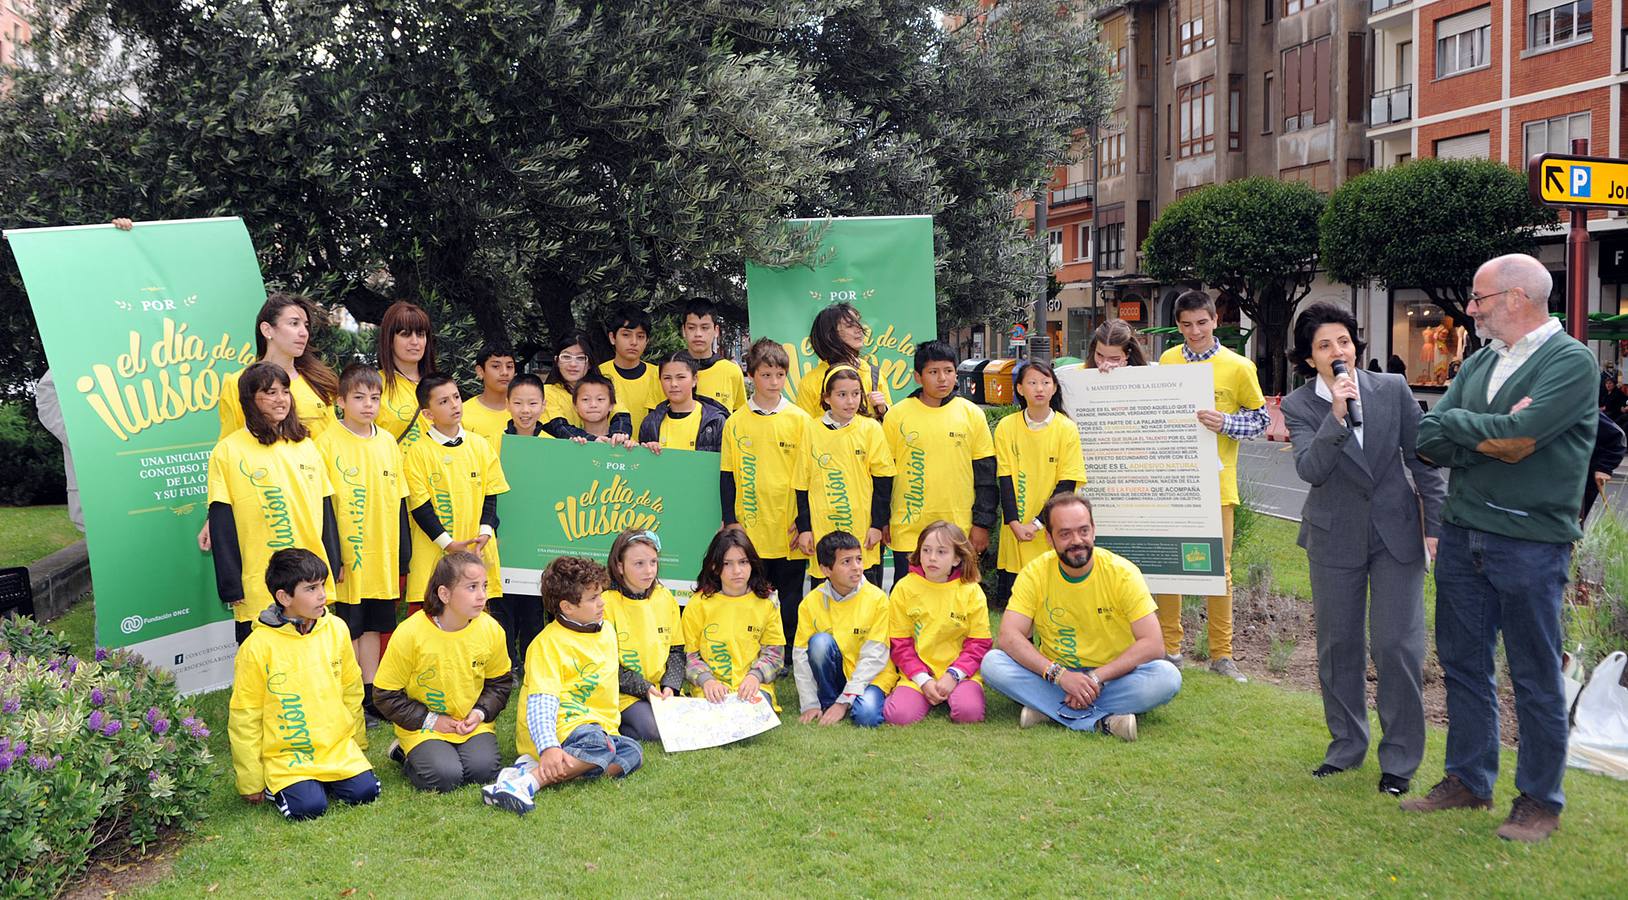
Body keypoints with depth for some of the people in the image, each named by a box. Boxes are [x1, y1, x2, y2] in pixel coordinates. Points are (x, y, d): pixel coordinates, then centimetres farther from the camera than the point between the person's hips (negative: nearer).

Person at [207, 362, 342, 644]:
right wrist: (231, 587, -7)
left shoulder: (306, 446, 11)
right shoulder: (228, 451, -3)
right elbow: (222, 525, -4)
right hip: (258, 588, -4)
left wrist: (333, 565, 11)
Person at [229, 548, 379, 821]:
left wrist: (357, 742, 19)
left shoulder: (336, 629, 0)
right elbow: (244, 716, -5)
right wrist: (250, 783, -2)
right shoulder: (257, 647, -13)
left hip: (337, 747, 4)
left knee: (365, 791, -15)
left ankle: (322, 781, 13)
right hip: (285, 754, -4)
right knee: (309, 807, -23)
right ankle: (275, 785, 8)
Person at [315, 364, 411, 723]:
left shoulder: (388, 441, 7)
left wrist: (403, 554, 11)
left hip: (383, 557, 5)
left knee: (372, 625, 14)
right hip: (347, 556, -5)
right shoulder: (327, 443, -8)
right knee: (349, 629, 4)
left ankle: (371, 694, 23)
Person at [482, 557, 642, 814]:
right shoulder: (547, 643, -11)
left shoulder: (607, 631, 13)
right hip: (557, 729, -8)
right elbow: (540, 703, -22)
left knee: (632, 753, -20)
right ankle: (525, 784, -44)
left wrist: (610, 725, 19)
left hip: (600, 727, 8)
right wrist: (548, 748, -35)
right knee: (597, 742, -36)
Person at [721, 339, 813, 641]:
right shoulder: (735, 422, 3)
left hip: (788, 531, -1)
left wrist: (804, 522, -3)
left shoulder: (800, 420, 0)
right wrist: (730, 520, 0)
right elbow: (727, 476, 7)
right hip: (749, 531, 1)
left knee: (790, 601, 7)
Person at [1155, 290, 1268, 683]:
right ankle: (1169, 647, 18)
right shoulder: (1167, 360, 7)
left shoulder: (1238, 367, -3)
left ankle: (1222, 654, 12)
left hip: (1214, 483, -3)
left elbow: (1260, 419, 0)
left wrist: (1225, 423, -16)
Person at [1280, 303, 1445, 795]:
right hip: (1335, 538, 1)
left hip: (1397, 532, -1)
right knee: (1338, 644, 10)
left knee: (1398, 645, -4)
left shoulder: (1392, 389, -4)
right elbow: (1310, 468, -22)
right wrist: (1338, 414, -31)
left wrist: (1435, 527, 0)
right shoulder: (1299, 407, -7)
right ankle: (1347, 744, 28)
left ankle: (1400, 758, 9)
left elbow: (1423, 461, 2)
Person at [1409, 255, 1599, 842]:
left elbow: (1519, 433, -23)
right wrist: (1491, 438, -14)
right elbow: (1427, 442, 2)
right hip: (1462, 535, 7)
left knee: (1535, 678, 4)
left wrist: (1454, 421, -8)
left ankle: (1540, 802, 16)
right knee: (1463, 664, 14)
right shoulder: (1479, 364, 11)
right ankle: (1468, 781, 27)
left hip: (1530, 544, -7)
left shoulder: (1572, 362, -9)